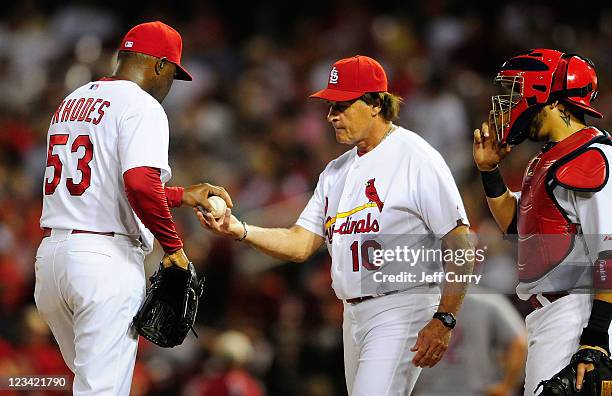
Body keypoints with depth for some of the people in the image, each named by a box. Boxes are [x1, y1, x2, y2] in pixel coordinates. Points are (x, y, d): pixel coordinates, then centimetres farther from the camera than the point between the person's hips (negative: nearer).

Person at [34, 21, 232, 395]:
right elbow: (139, 183, -23)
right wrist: (173, 245, -11)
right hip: (106, 257, -8)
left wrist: (183, 195, 32)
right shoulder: (141, 106, -7)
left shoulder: (71, 101, 21)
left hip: (51, 253, 8)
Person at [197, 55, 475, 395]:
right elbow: (300, 244, 13)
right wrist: (239, 231, -3)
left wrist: (444, 320, -19)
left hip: (402, 311, -8)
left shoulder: (416, 159, -9)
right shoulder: (337, 171, 17)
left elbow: (460, 246, -13)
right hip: (354, 315, 8)